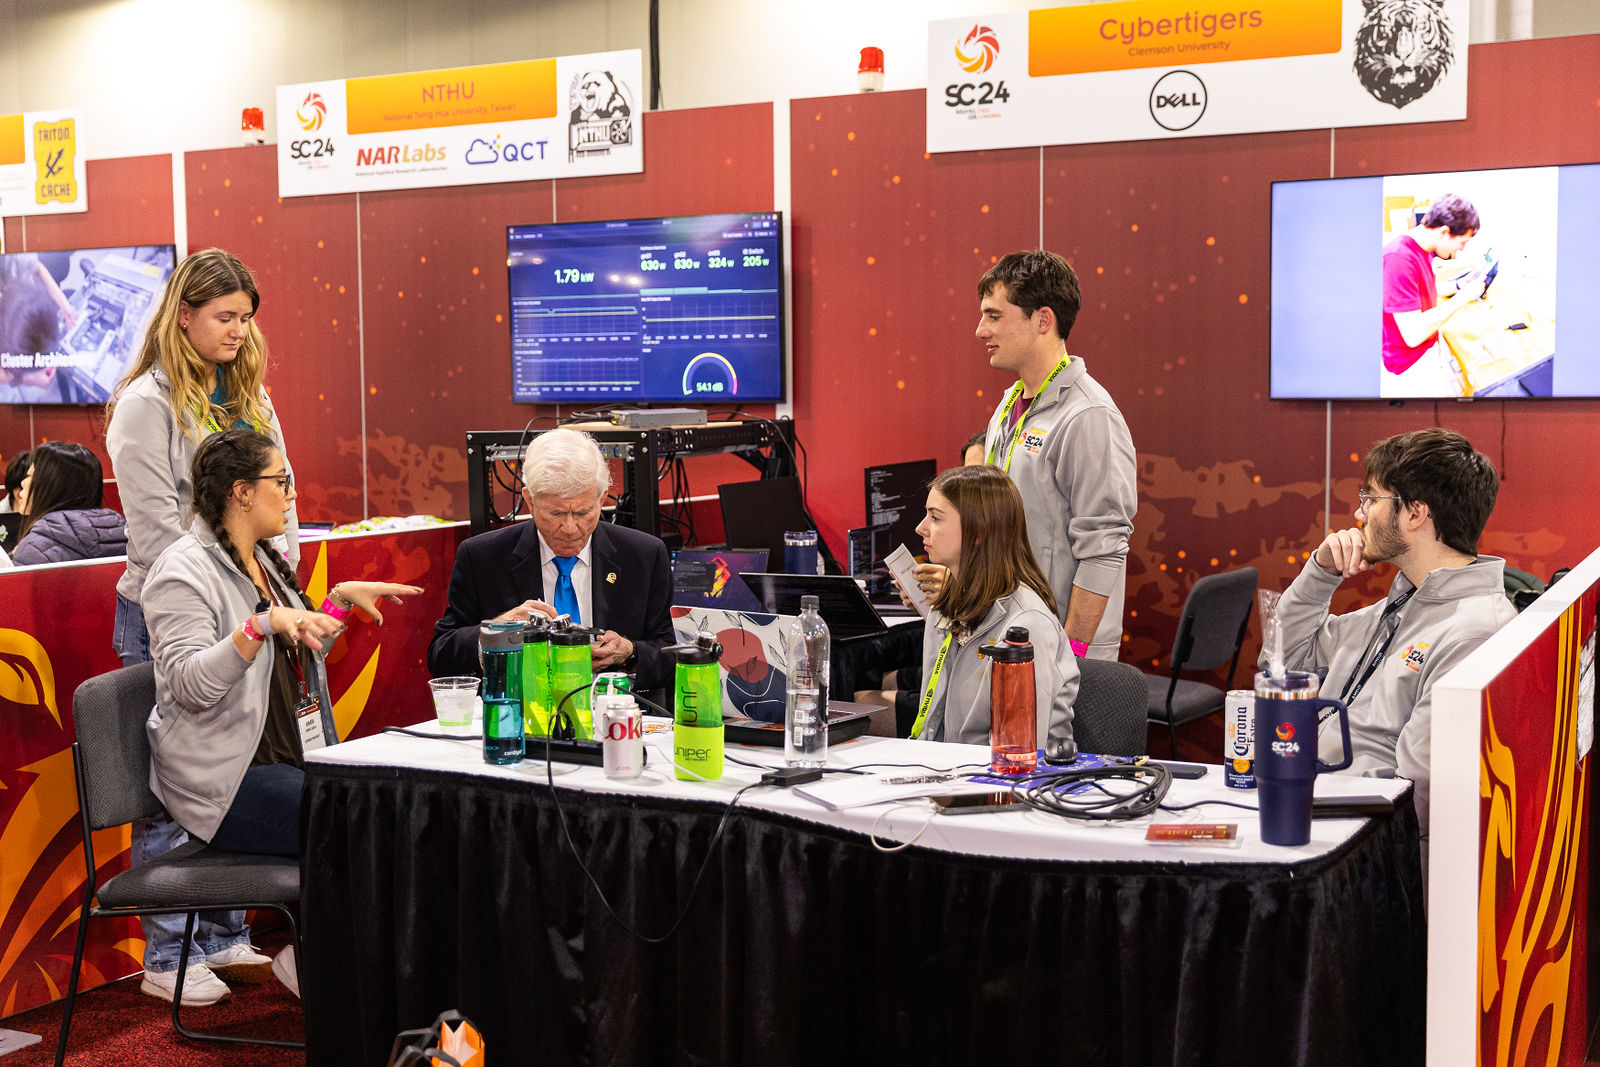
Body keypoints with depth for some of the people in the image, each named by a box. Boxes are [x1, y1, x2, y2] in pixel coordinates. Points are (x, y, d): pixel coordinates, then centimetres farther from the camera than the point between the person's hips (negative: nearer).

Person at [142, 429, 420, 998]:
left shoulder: (263, 558, 16)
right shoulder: (183, 571, -12)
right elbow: (190, 684, -24)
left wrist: (341, 599, 15)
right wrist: (262, 624, -33)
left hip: (292, 758, 9)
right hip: (229, 780, -9)